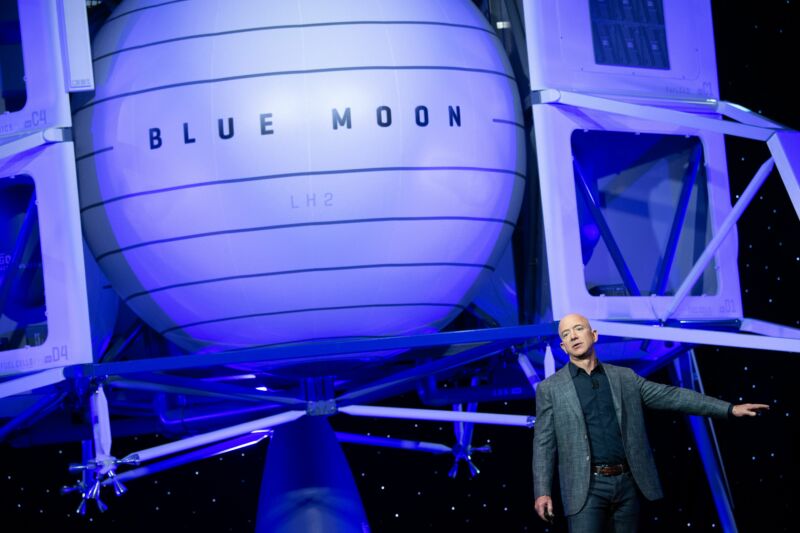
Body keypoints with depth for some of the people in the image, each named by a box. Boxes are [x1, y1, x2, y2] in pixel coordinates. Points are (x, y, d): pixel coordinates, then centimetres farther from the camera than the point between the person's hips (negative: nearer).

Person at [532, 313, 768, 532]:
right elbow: (544, 444, 1)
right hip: (586, 487, -3)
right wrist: (542, 492, -10)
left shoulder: (624, 378, 12)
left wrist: (730, 409, 4)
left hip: (627, 483, 3)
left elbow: (671, 396, 9)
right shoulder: (550, 389, 3)